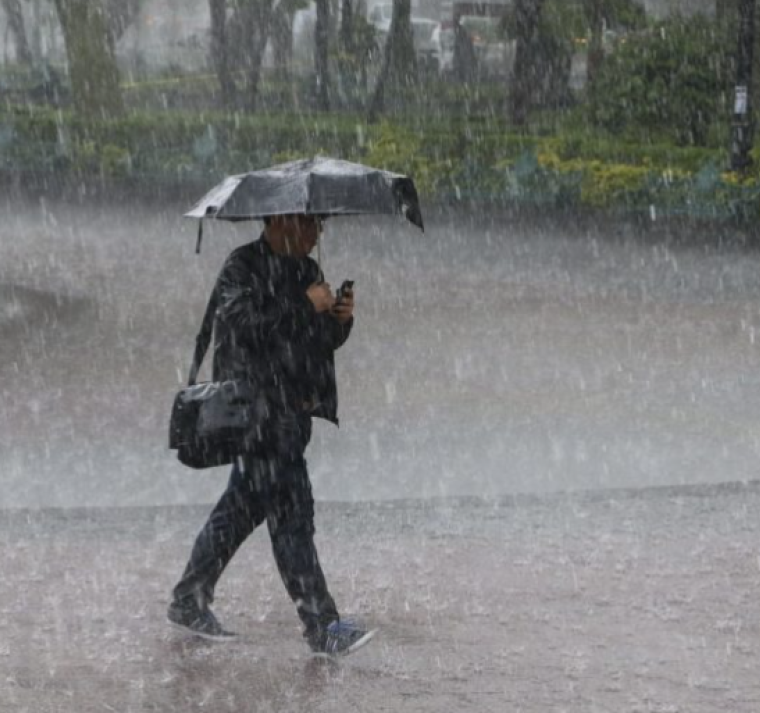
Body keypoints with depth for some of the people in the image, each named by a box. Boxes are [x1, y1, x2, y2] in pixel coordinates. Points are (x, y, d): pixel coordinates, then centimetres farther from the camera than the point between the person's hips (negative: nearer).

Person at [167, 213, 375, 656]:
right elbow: (243, 323, -24)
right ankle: (322, 626, -11)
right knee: (291, 511, -11)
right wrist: (304, 304, -20)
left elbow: (323, 343, 19)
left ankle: (189, 602, 26)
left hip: (294, 408, 9)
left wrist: (341, 320, -2)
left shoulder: (307, 270, 16)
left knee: (245, 505, 14)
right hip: (258, 406, -9)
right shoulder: (242, 268, -9)